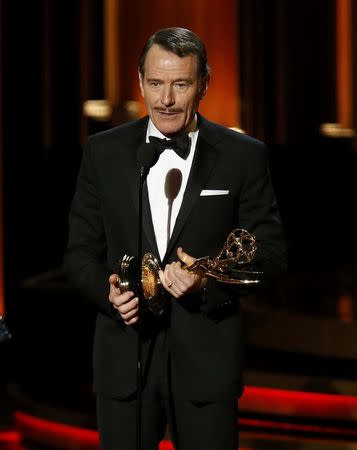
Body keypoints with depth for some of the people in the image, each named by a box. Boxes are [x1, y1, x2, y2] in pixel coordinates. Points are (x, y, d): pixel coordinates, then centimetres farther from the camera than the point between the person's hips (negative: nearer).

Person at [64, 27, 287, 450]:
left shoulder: (244, 156, -2)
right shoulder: (103, 151, 3)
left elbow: (270, 252, 0)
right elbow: (80, 251, 6)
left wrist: (209, 283, -18)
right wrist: (109, 293, -14)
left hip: (207, 356, -1)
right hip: (125, 355, 1)